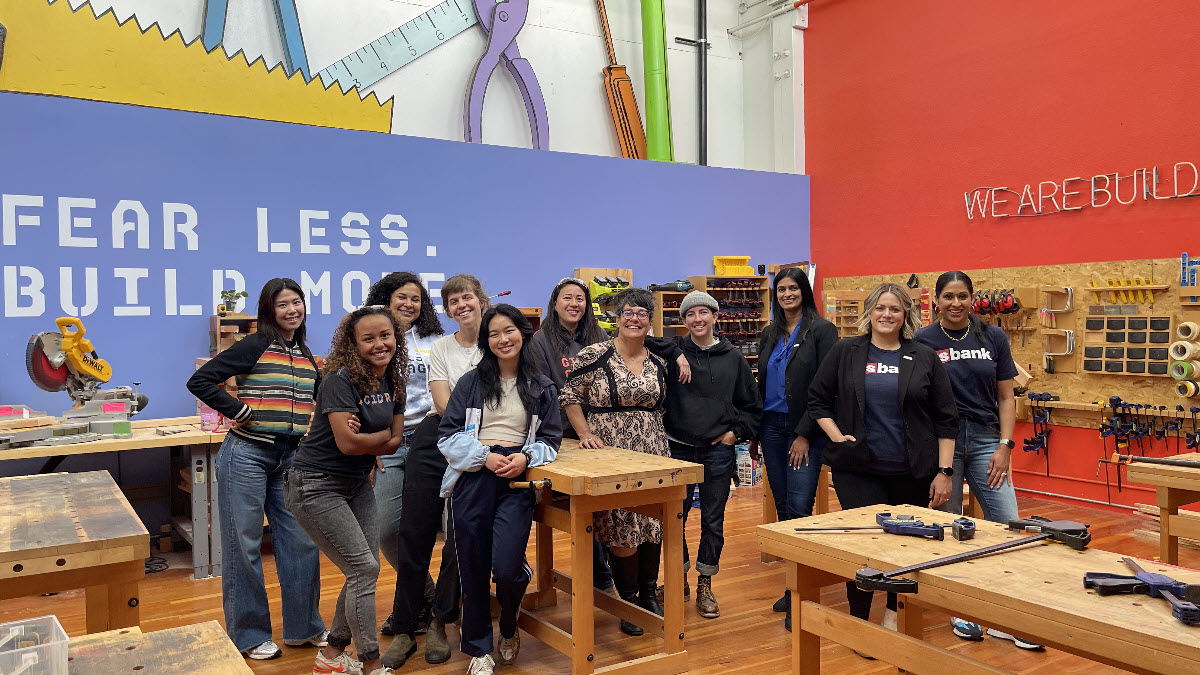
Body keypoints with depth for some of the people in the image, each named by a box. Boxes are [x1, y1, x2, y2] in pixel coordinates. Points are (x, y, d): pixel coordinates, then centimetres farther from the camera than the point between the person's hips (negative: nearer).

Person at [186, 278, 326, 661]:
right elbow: (200, 381, -11)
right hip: (248, 454, -6)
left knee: (302, 541, 8)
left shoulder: (306, 356, 12)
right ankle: (248, 636, 17)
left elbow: (317, 400, 23)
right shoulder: (254, 346, -6)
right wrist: (239, 411, -15)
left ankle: (302, 627, 22)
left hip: (291, 457, 6)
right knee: (245, 544, 4)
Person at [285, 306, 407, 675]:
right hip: (317, 487, -8)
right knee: (364, 568, -8)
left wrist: (365, 440, -16)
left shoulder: (393, 382, 2)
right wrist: (384, 435, -10)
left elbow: (395, 442, 2)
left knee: (365, 570, 8)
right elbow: (348, 443, -27)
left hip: (357, 484, 8)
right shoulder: (341, 380, -21)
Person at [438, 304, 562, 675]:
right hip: (473, 476, 1)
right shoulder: (470, 382, 9)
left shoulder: (543, 388, 12)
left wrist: (526, 457, -8)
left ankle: (509, 628, 24)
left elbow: (550, 440, 12)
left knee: (506, 569, -12)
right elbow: (448, 434, 3)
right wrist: (485, 456, -11)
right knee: (473, 568, 3)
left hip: (517, 479, 0)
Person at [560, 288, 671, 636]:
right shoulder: (594, 356, -6)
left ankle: (648, 594, 26)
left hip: (652, 454, 5)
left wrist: (659, 444, 12)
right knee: (621, 529, -3)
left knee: (654, 525, 7)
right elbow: (569, 396, -2)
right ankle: (628, 600, 15)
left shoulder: (658, 365, 9)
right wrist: (585, 433, -10)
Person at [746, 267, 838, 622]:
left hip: (805, 429, -6)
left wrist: (805, 434, -14)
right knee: (783, 507, 9)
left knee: (799, 507, -12)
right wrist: (754, 433, 13)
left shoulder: (821, 330, -4)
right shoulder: (769, 336, 14)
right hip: (772, 427, 6)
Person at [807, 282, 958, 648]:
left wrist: (944, 471, -1)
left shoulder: (924, 358, 4)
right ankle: (859, 620, 15)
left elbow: (946, 418, 4)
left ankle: (893, 614, 30)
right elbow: (817, 398, 10)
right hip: (858, 469, -1)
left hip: (912, 472, 1)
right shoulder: (846, 353, 4)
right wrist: (837, 436, -3)